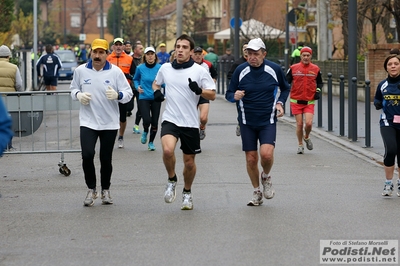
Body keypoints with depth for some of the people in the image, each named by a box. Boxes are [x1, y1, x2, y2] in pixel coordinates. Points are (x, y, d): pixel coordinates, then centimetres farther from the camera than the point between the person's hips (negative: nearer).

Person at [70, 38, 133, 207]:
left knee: (106, 159, 7)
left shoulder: (115, 72, -3)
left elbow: (128, 93, -1)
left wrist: (117, 95, -23)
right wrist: (79, 95, -9)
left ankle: (105, 190, 27)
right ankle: (91, 189, 5)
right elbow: (73, 89, 14)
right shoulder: (81, 71, 1)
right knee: (87, 155, -14)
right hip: (88, 122, 0)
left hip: (110, 123, 0)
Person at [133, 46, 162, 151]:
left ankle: (151, 142, 25)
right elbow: (135, 79, 15)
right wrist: (137, 87, -4)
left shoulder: (160, 68, -4)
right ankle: (145, 131, 20)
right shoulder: (140, 68, -3)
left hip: (156, 98, 1)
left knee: (154, 122, 3)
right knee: (147, 120, -16)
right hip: (144, 98, -1)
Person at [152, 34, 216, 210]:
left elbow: (212, 95, -4)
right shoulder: (165, 68, 5)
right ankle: (172, 180, 1)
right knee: (167, 150, -26)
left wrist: (199, 90, -24)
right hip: (170, 120, 1)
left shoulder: (200, 71, -4)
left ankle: (187, 193, 33)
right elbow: (156, 83, 25)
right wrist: (156, 91, 2)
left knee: (189, 161, 9)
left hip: (190, 123, 0)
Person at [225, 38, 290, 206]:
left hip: (268, 121, -1)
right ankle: (256, 192, 23)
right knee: (251, 159, 3)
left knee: (266, 154, -20)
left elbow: (285, 88, 15)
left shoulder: (274, 69, -3)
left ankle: (266, 177, 13)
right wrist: (234, 96, -21)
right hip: (247, 122, 1)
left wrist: (280, 102, -2)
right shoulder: (240, 70, -4)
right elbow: (229, 94, 2)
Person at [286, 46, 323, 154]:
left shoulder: (315, 69, 5)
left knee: (308, 123, -12)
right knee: (299, 124, -1)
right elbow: (286, 82, 8)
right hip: (296, 101, 0)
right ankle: (300, 145, 18)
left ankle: (306, 137, 20)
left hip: (309, 102, 0)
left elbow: (320, 82, 18)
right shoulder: (293, 68, 1)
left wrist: (318, 91, 1)